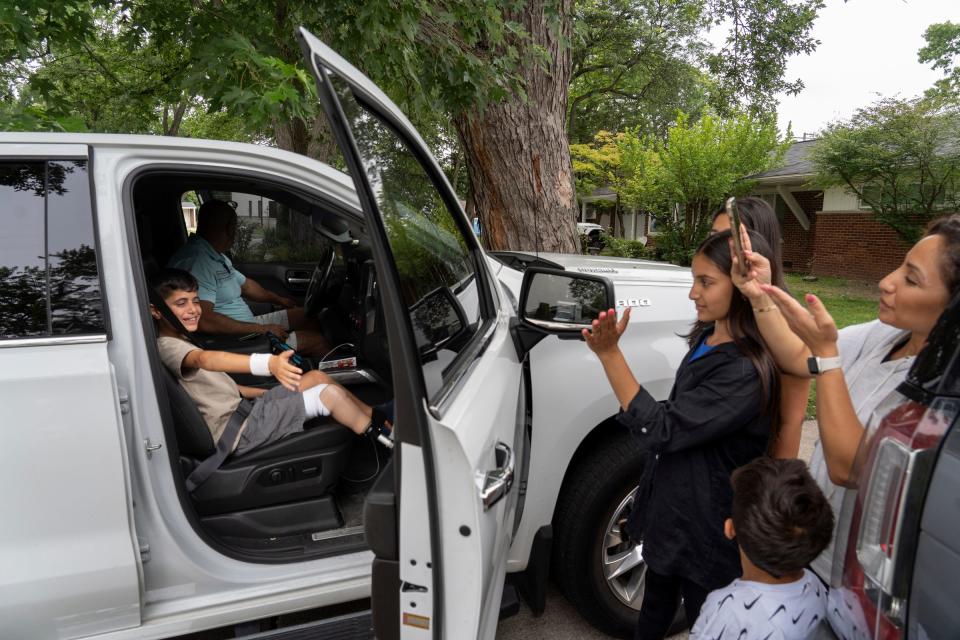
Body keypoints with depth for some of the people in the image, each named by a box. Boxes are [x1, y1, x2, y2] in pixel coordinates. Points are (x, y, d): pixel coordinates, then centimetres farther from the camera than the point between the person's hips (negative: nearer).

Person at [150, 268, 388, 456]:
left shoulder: (179, 344, 16)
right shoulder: (167, 347, -17)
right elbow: (206, 359, -39)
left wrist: (267, 393, 18)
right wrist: (268, 363, -57)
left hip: (239, 409, 10)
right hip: (239, 433, -10)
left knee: (317, 377, 6)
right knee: (330, 394, -12)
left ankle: (374, 415, 17)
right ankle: (379, 432, 7)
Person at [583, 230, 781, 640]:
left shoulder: (747, 372, -29)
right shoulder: (706, 338, -2)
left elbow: (661, 430, -30)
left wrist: (609, 353, -34)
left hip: (706, 531, -8)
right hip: (667, 511, 8)